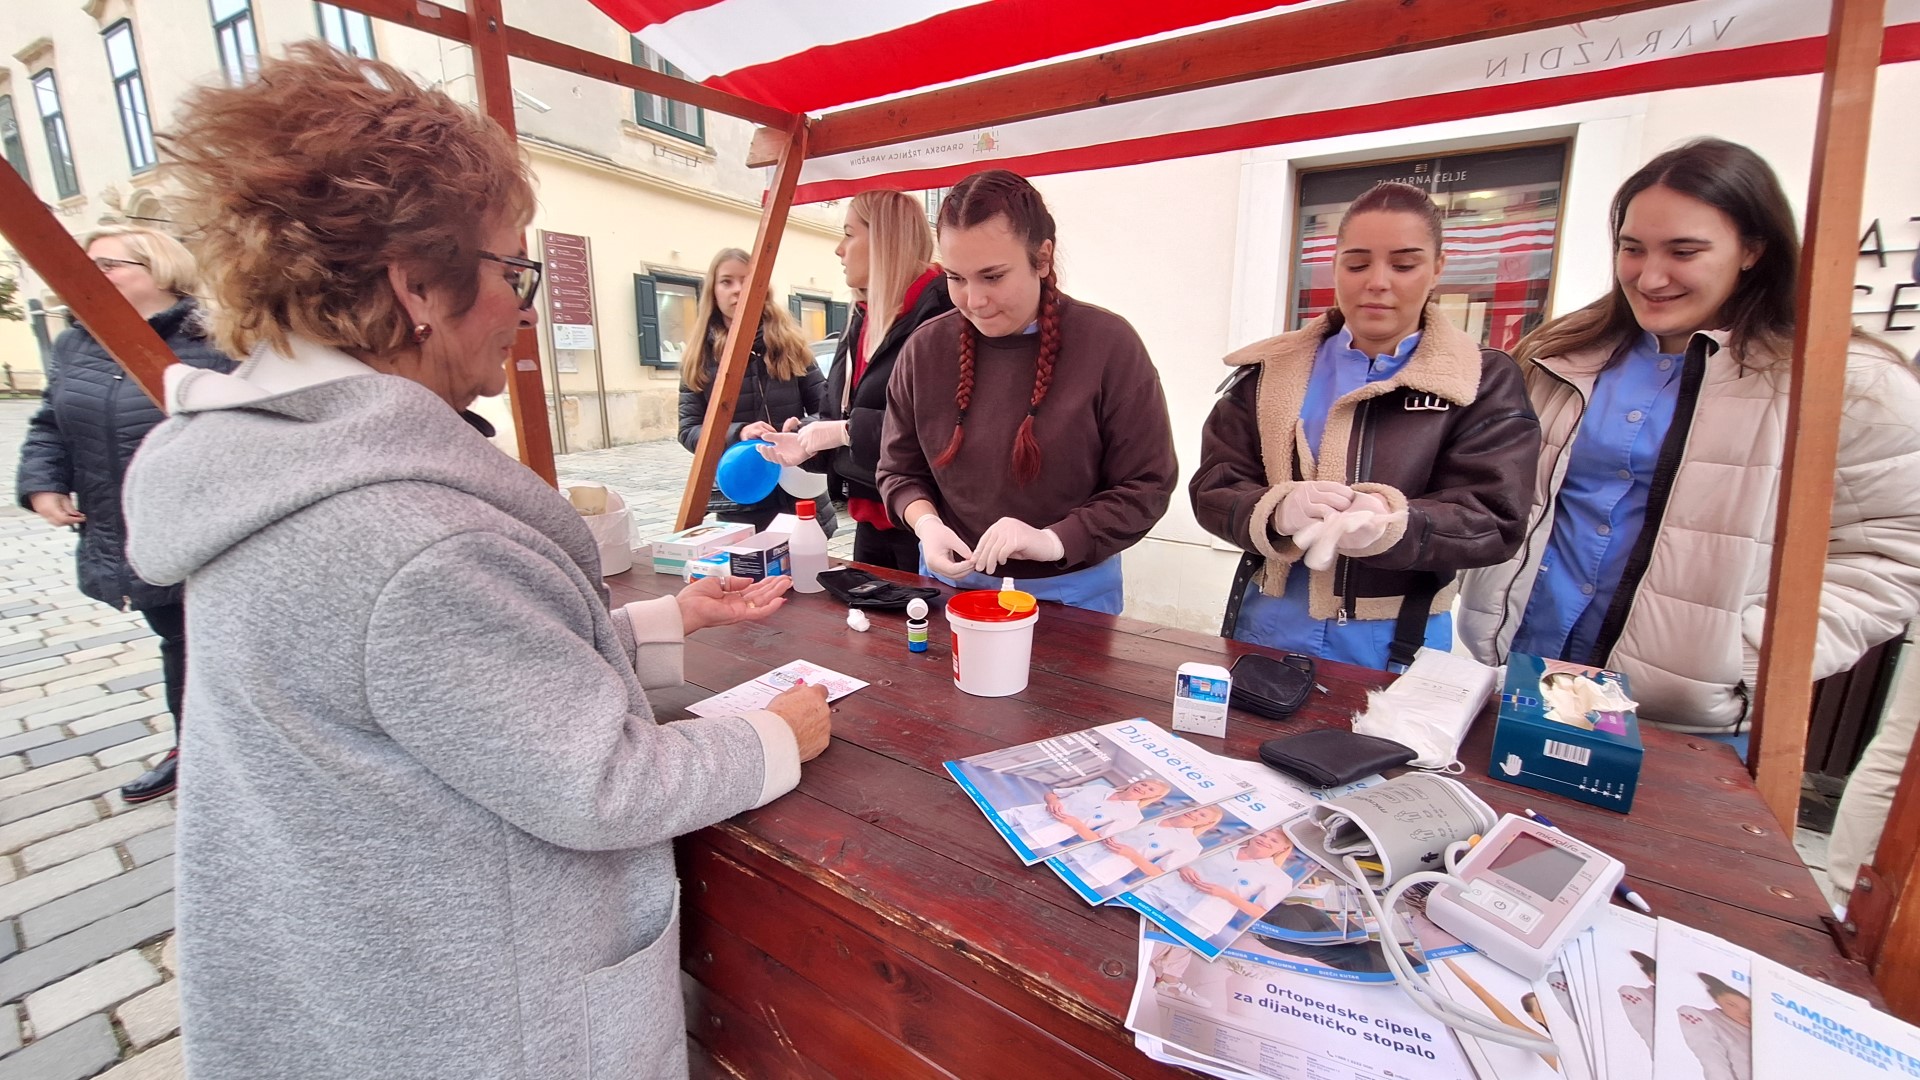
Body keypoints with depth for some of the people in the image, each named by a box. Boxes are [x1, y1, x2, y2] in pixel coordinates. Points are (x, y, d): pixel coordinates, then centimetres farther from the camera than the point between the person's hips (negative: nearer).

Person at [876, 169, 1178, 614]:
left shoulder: (1108, 344, -13)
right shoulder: (926, 348, -5)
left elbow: (1146, 487, -11)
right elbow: (899, 470, 4)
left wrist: (1053, 540, -24)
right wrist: (926, 522, -16)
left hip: (1072, 591, -2)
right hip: (952, 582, 3)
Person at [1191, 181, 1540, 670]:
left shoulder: (1485, 382, -1)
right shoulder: (1269, 371, 2)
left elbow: (1492, 519, -11)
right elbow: (1213, 490, -5)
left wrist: (1389, 524, -31)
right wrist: (1278, 511, -27)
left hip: (1397, 640, -1)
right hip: (1270, 624, 2)